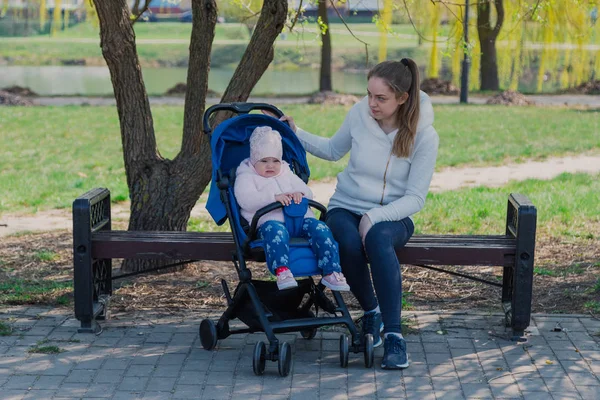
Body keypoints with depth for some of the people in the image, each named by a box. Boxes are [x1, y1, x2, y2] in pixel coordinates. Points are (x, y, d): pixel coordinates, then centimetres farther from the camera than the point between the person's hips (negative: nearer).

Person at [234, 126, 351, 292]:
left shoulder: (287, 174, 31)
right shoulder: (246, 177, 12)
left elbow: (307, 192, 22)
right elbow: (246, 199, -9)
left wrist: (299, 194, -6)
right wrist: (274, 197, -22)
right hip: (269, 220, -5)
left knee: (320, 229, -23)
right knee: (276, 231, -41)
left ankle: (331, 272, -28)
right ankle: (281, 271, -56)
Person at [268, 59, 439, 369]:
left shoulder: (424, 136, -13)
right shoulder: (360, 115, -5)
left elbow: (415, 198, -12)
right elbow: (333, 150, 17)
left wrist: (375, 216, -25)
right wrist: (295, 134, 9)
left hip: (391, 215, -2)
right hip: (347, 208, 2)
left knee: (377, 239, -39)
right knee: (350, 245, -35)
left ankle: (393, 333, -32)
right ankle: (371, 312, -6)